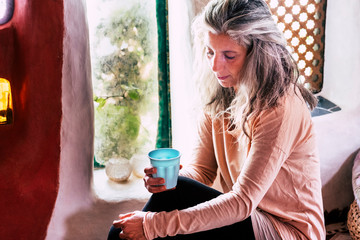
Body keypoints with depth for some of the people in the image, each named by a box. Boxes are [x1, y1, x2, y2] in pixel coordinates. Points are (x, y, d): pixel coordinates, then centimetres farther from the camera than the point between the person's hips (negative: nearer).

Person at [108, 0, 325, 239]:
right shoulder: (218, 96, -1)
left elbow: (242, 202, -27)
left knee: (177, 193, -26)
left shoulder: (280, 107, -24)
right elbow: (202, 169, 1)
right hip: (245, 216, 6)